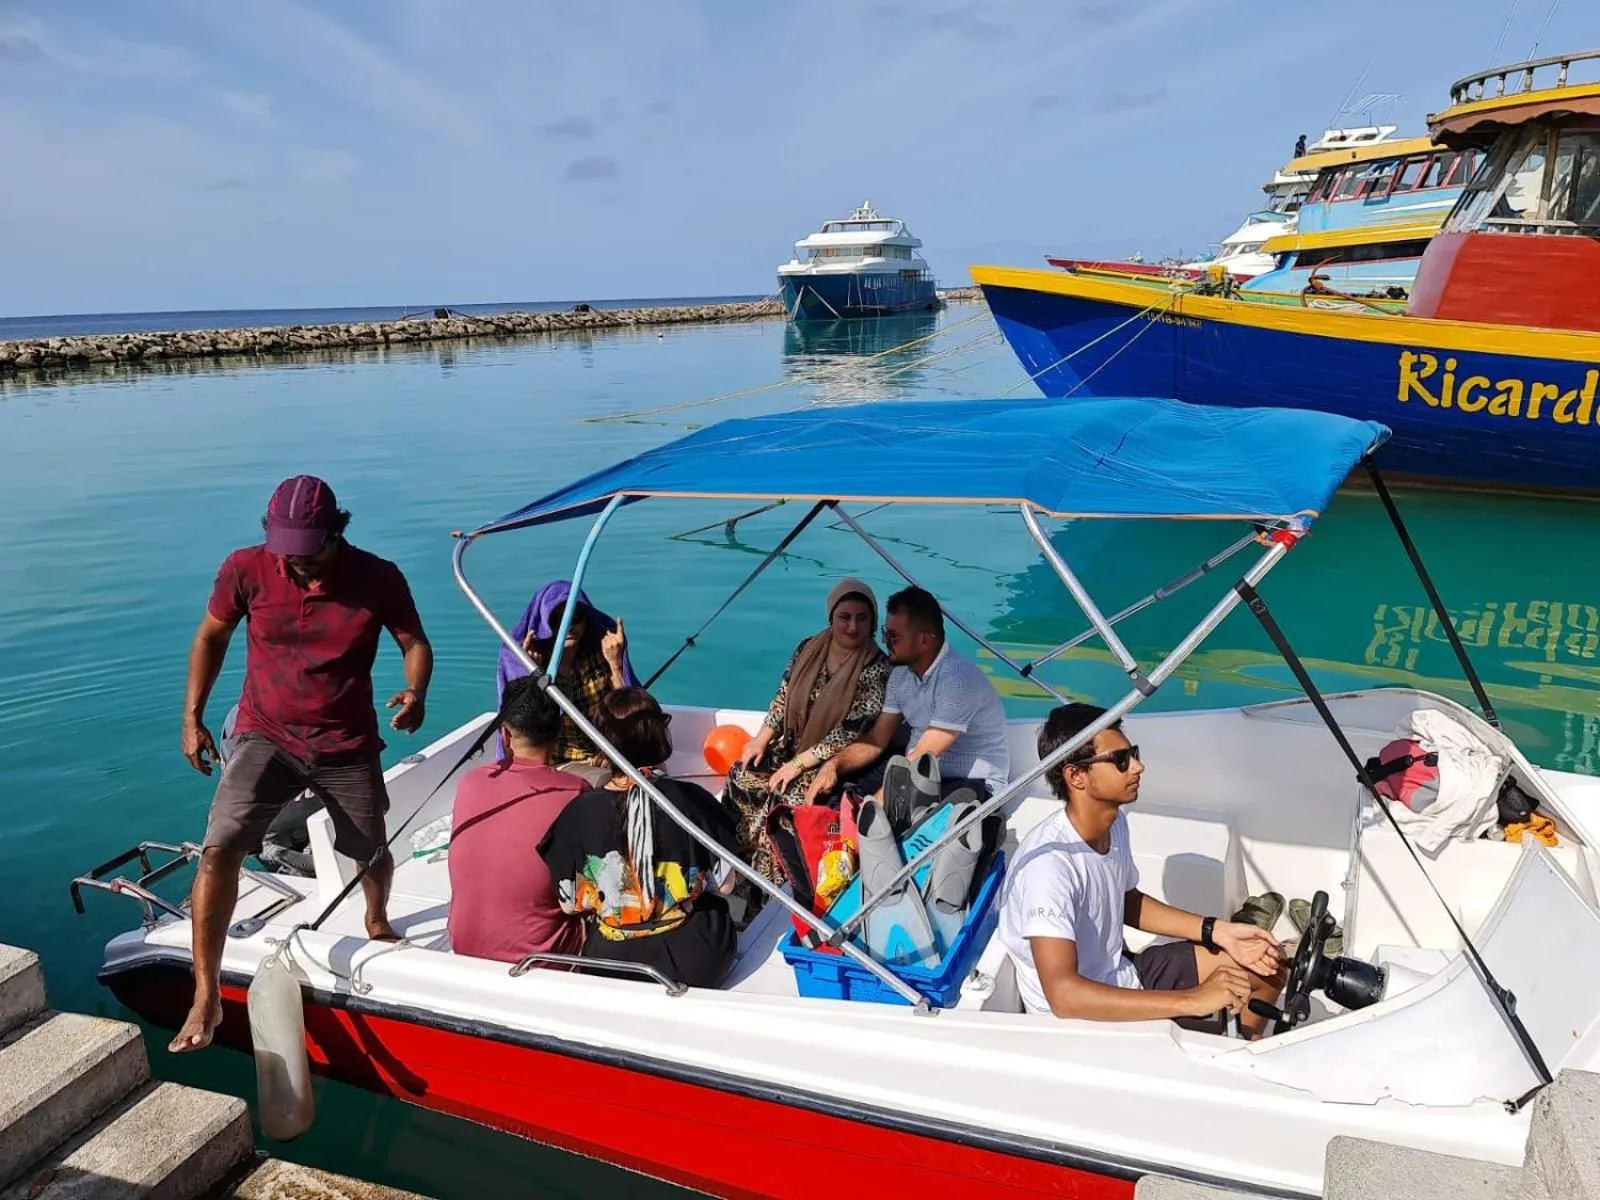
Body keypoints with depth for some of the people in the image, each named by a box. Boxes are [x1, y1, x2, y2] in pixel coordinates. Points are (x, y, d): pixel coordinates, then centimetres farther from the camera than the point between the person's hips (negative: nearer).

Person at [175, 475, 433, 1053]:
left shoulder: (379, 578, -14)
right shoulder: (246, 570, -12)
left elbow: (415, 642, -4)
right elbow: (211, 637, 4)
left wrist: (415, 692, -25)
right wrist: (192, 717, 1)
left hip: (348, 744, 1)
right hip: (266, 737, 0)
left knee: (374, 852, 15)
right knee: (219, 848, -17)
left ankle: (377, 923, 50)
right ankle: (206, 996, -4)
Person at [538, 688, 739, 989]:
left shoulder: (579, 813, -17)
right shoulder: (694, 800, -19)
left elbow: (569, 904, -7)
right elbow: (724, 885, -9)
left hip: (612, 966, 2)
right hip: (698, 965, -1)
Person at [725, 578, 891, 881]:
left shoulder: (877, 669, -17)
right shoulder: (808, 649, 1)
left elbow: (852, 732, -20)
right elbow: (783, 697, 9)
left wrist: (800, 763, -20)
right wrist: (761, 739, -5)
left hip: (839, 761, -6)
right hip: (793, 746, 6)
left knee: (789, 796, -27)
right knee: (741, 776, -14)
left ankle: (773, 881, -7)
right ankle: (741, 862, 2)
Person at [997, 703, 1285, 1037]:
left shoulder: (1115, 822, -3)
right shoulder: (1048, 862, -32)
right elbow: (1064, 995, -38)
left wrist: (1218, 931, 2)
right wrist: (1193, 1001, -36)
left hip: (1121, 975, 9)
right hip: (1081, 1016, -9)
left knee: (1268, 966, 11)